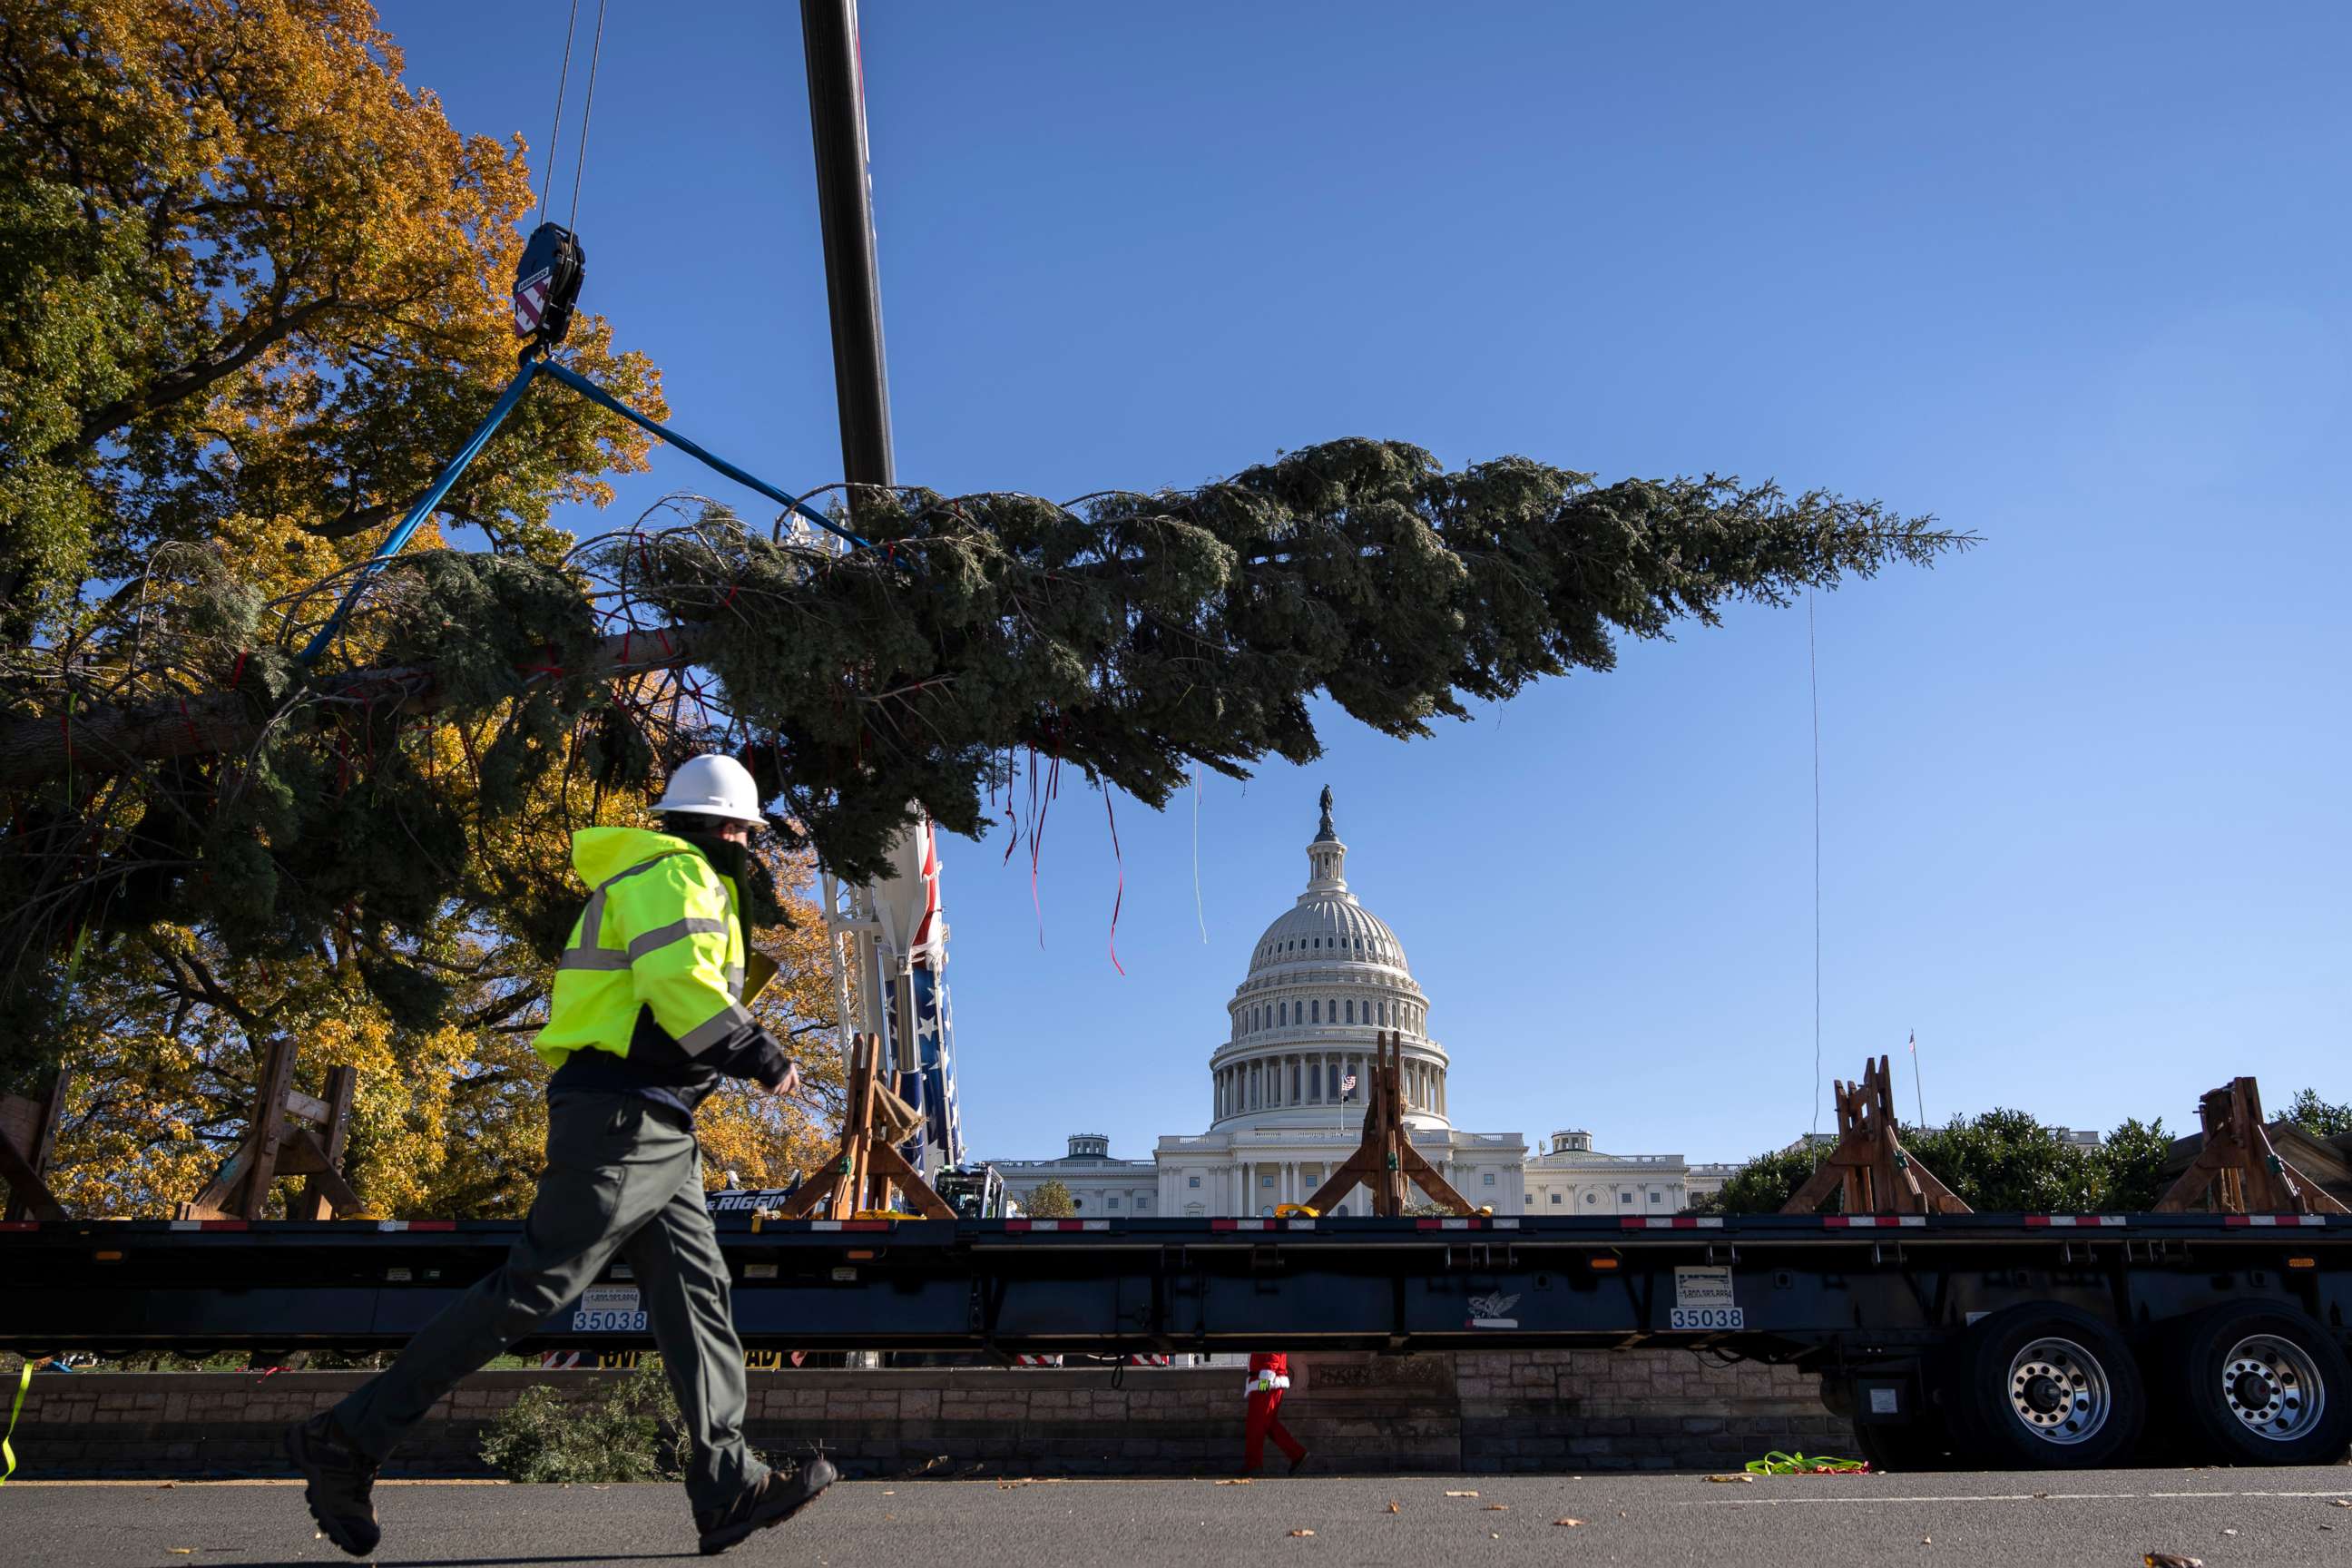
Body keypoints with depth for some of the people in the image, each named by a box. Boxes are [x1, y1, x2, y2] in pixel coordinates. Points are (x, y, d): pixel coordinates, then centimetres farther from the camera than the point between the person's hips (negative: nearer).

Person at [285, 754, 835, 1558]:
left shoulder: (644, 879, 26)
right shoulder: (673, 872, -7)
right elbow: (678, 982, -23)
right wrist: (759, 1053, -18)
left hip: (654, 1128, 11)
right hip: (622, 1118, -11)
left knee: (695, 1291, 4)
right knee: (532, 1286, -10)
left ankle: (728, 1487, 2)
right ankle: (347, 1438, -4)